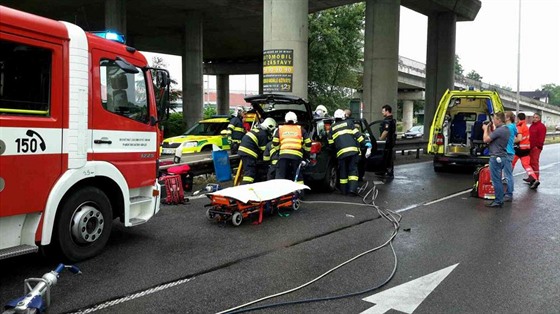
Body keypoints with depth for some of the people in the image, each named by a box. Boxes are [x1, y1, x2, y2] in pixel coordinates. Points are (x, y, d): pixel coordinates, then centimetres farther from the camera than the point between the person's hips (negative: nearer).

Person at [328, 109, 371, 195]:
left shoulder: (332, 128, 19)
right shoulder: (348, 122, 14)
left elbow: (331, 143, 16)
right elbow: (357, 134, 3)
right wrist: (366, 144, 1)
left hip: (341, 152, 2)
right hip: (352, 149, -1)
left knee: (343, 172, 10)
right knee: (353, 169, 2)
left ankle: (344, 190, 15)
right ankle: (353, 188, -11)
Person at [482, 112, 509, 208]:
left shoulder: (499, 130, -20)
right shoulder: (505, 129, 12)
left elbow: (486, 139, -16)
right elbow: (493, 138, 16)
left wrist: (486, 129, -2)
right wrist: (489, 129, 11)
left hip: (496, 157, -10)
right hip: (502, 157, 10)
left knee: (496, 180, -4)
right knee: (498, 180, 17)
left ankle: (498, 201, 1)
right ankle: (500, 199, 23)